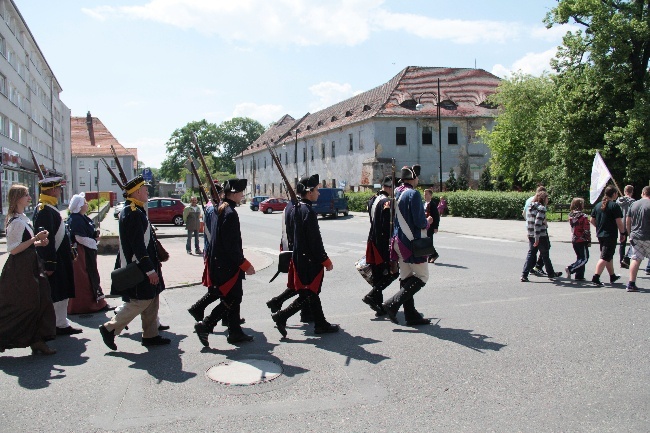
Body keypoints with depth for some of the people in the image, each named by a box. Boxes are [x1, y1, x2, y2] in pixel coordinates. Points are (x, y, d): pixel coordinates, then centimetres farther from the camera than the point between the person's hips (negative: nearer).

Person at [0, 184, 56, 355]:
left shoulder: (24, 218, 14)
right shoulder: (16, 222, -16)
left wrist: (38, 243, 8)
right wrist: (35, 239, -23)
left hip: (30, 266, 10)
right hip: (20, 270, -10)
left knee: (40, 302, 8)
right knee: (20, 307, -3)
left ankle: (37, 341, 13)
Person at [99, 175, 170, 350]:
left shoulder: (135, 211, 14)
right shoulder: (133, 213, -19)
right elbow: (137, 245, -24)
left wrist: (153, 263, 23)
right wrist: (150, 269, -23)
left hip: (142, 265, 11)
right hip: (138, 268, -11)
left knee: (152, 300, 12)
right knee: (141, 301, -6)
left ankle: (151, 335, 19)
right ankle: (110, 328, 4)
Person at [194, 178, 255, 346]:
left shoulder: (220, 210, 11)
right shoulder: (230, 213, -20)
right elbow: (232, 245, -23)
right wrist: (245, 264, -16)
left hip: (218, 262, 10)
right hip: (228, 266, -10)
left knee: (234, 298, 15)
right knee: (231, 300, -2)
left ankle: (235, 333, 21)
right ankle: (205, 326, -1)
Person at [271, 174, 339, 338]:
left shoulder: (296, 209, 8)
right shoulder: (308, 212, -20)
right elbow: (315, 240, -20)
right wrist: (326, 261, -12)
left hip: (299, 256, 10)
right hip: (309, 260, -10)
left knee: (312, 293, 14)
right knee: (309, 295, 0)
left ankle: (321, 324, 23)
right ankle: (281, 316, -1)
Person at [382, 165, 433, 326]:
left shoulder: (396, 193, 9)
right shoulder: (413, 194, -16)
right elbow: (420, 222, -19)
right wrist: (428, 222, 1)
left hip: (399, 242, 9)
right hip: (413, 242, -9)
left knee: (406, 278, 12)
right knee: (422, 277, 1)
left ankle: (411, 315, 17)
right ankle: (393, 304, -8)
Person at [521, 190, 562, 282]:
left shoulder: (530, 207, 10)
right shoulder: (541, 208, -14)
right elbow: (537, 224, -22)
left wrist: (532, 236, 17)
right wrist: (537, 238, -22)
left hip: (531, 236, 7)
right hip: (541, 236, -7)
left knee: (530, 254, 8)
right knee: (545, 255, 9)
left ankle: (524, 275, -1)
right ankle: (551, 274, 26)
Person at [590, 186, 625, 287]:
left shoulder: (598, 205, 8)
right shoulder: (614, 205, -12)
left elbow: (592, 220, 11)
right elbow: (619, 222, -14)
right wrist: (622, 233, -3)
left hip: (600, 235, 7)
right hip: (610, 235, -7)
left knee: (608, 256, 20)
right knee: (605, 257, -7)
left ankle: (612, 276, 32)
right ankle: (595, 277, -16)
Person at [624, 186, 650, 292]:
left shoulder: (634, 204, 6)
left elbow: (627, 222, 10)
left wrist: (630, 234, 20)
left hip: (635, 237, 4)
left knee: (635, 259, 5)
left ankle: (631, 283, -1)